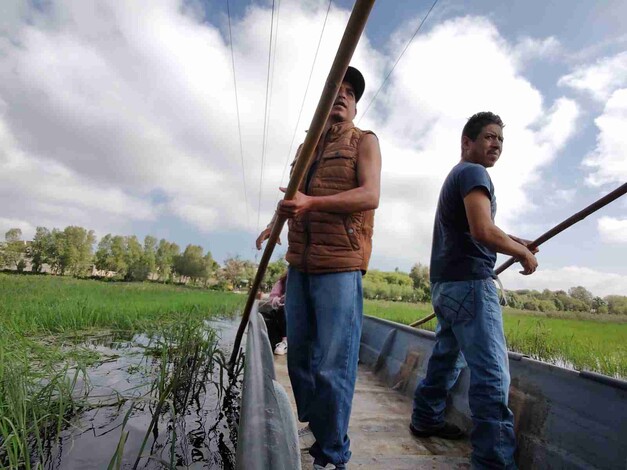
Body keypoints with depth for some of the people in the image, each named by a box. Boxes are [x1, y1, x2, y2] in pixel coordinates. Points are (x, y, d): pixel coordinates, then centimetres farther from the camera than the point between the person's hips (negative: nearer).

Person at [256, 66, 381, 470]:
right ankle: (309, 432, 33)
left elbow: (370, 195, -12)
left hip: (340, 268, -6)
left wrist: (313, 203, -24)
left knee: (333, 367, -5)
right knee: (299, 358, 14)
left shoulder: (365, 141, 5)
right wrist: (275, 223, 16)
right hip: (300, 266, 6)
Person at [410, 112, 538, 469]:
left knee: (447, 357, 21)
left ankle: (426, 419, 34)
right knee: (493, 376, -9)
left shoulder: (456, 175, 23)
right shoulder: (474, 173, -8)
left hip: (447, 283, 11)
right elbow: (483, 232, -22)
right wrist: (523, 253, -6)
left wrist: (512, 239, 17)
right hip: (469, 282, -11)